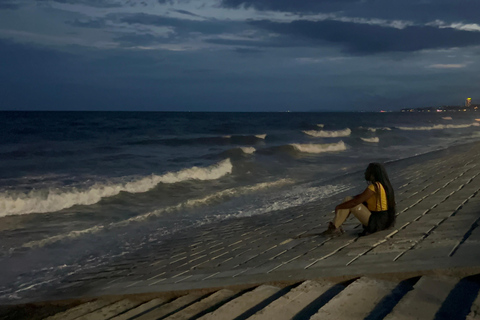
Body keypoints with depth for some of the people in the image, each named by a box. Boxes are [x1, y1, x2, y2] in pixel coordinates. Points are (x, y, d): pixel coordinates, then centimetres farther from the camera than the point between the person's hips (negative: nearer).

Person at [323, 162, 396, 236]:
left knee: (349, 203, -7)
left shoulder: (374, 187, -21)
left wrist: (339, 206, -6)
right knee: (348, 199, 9)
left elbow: (355, 202, -20)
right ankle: (336, 226, 7)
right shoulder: (383, 184, 8)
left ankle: (333, 228, -1)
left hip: (375, 221, -9)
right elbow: (362, 196, 17)